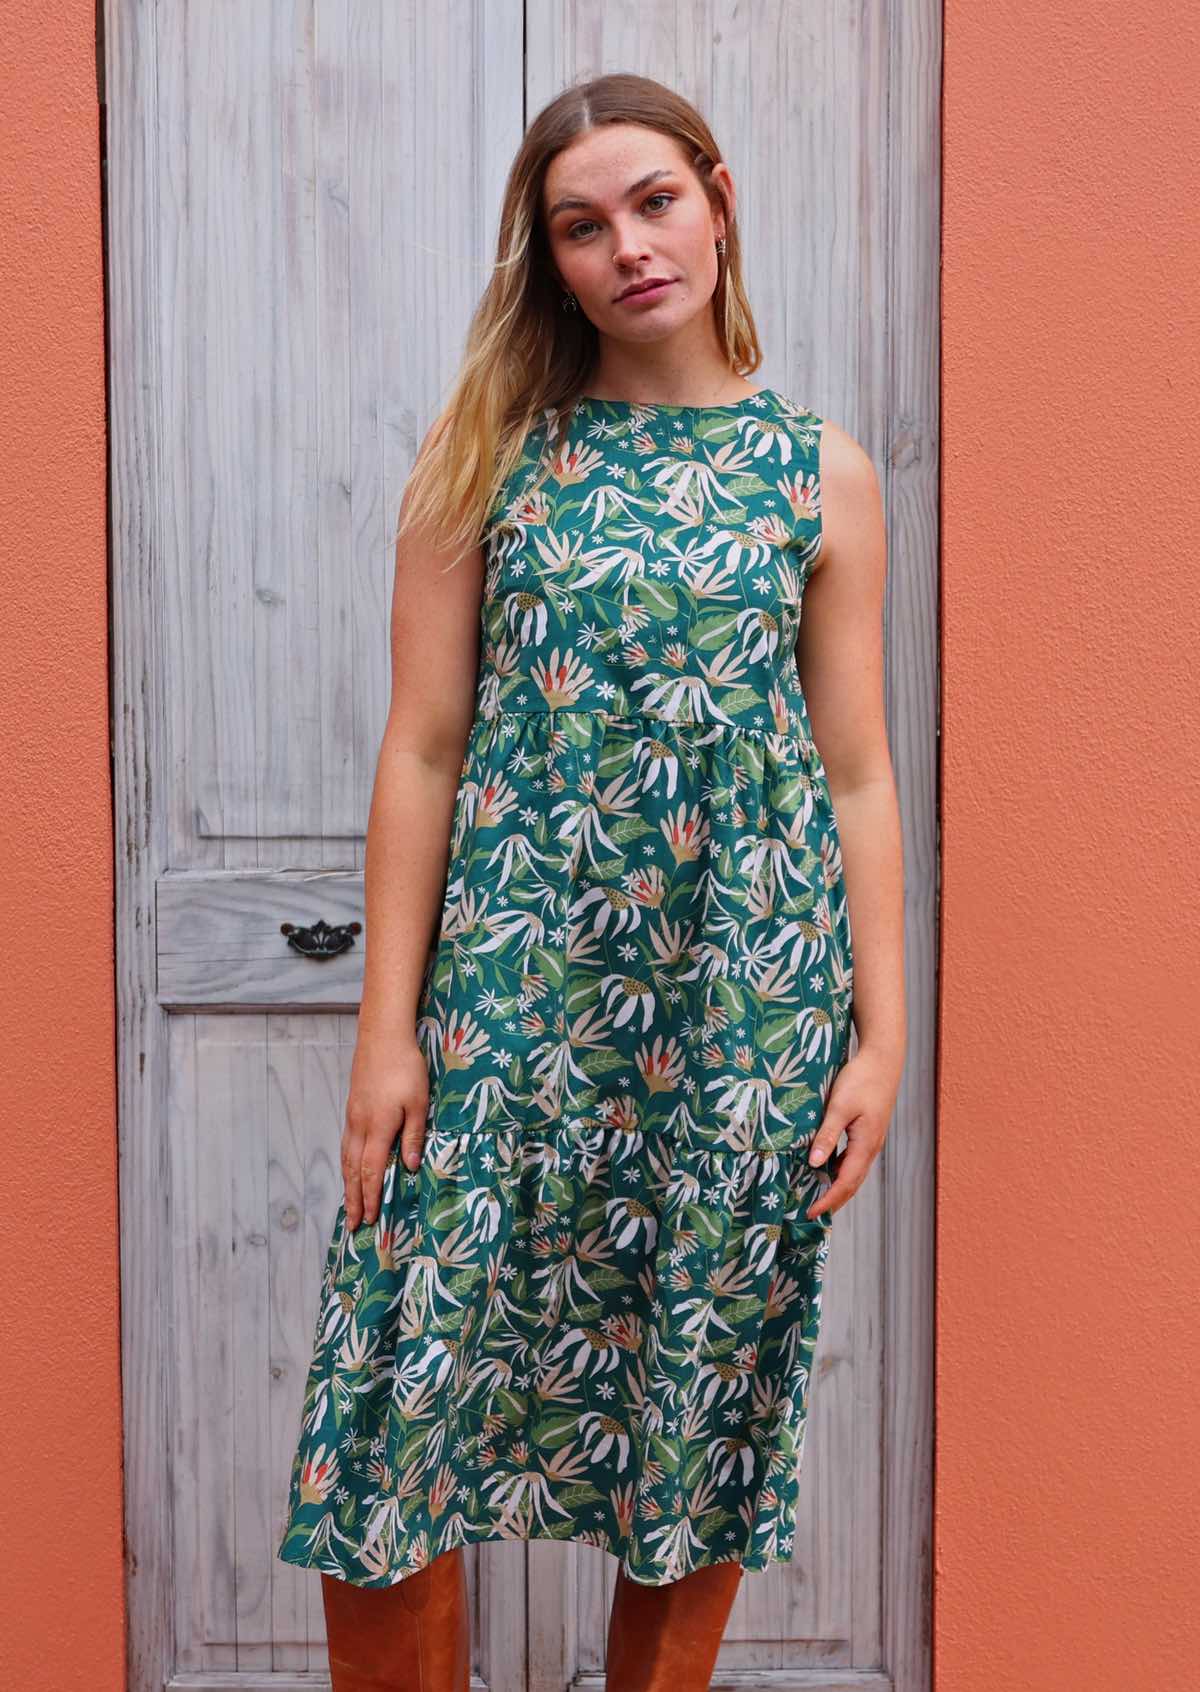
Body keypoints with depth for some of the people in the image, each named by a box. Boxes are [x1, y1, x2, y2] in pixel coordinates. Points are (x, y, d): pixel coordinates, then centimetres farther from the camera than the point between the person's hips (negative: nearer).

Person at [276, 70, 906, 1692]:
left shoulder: (823, 472, 6)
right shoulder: (486, 454, 3)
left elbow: (858, 775, 5)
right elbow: (425, 746, 0)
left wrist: (881, 1032, 1)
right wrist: (389, 1025, -4)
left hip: (745, 1001, 1)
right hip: (513, 987, 0)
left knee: (705, 1413, 11)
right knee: (405, 1408, 0)